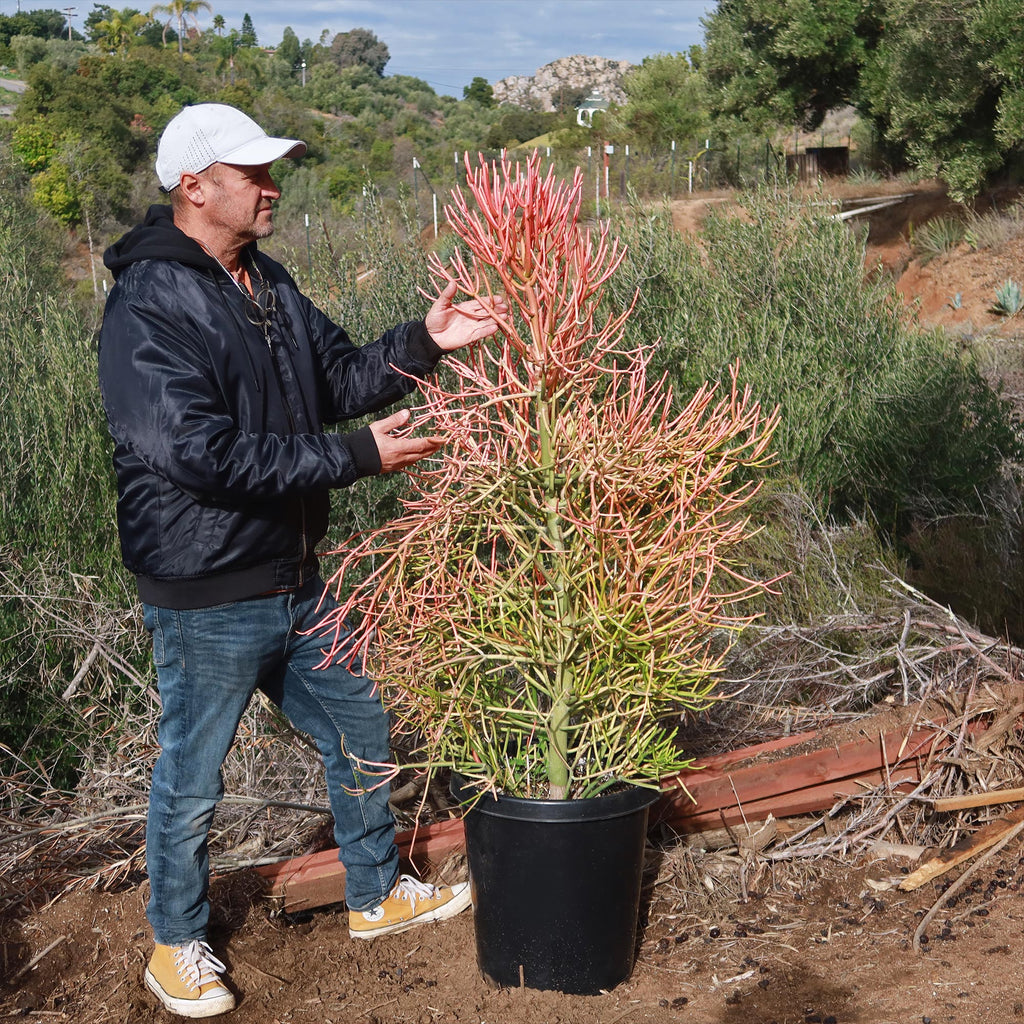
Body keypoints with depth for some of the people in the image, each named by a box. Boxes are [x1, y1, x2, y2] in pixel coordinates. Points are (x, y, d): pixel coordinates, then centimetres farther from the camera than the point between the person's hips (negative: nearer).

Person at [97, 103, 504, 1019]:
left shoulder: (264, 283, 7)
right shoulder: (148, 306, -21)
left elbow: (339, 377, 14)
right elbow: (201, 453, -29)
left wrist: (424, 343, -4)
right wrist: (358, 457, -25)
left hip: (296, 583, 9)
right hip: (208, 600, -8)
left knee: (360, 734, 20)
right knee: (192, 779, 10)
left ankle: (377, 895, 41)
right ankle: (178, 943, 33)